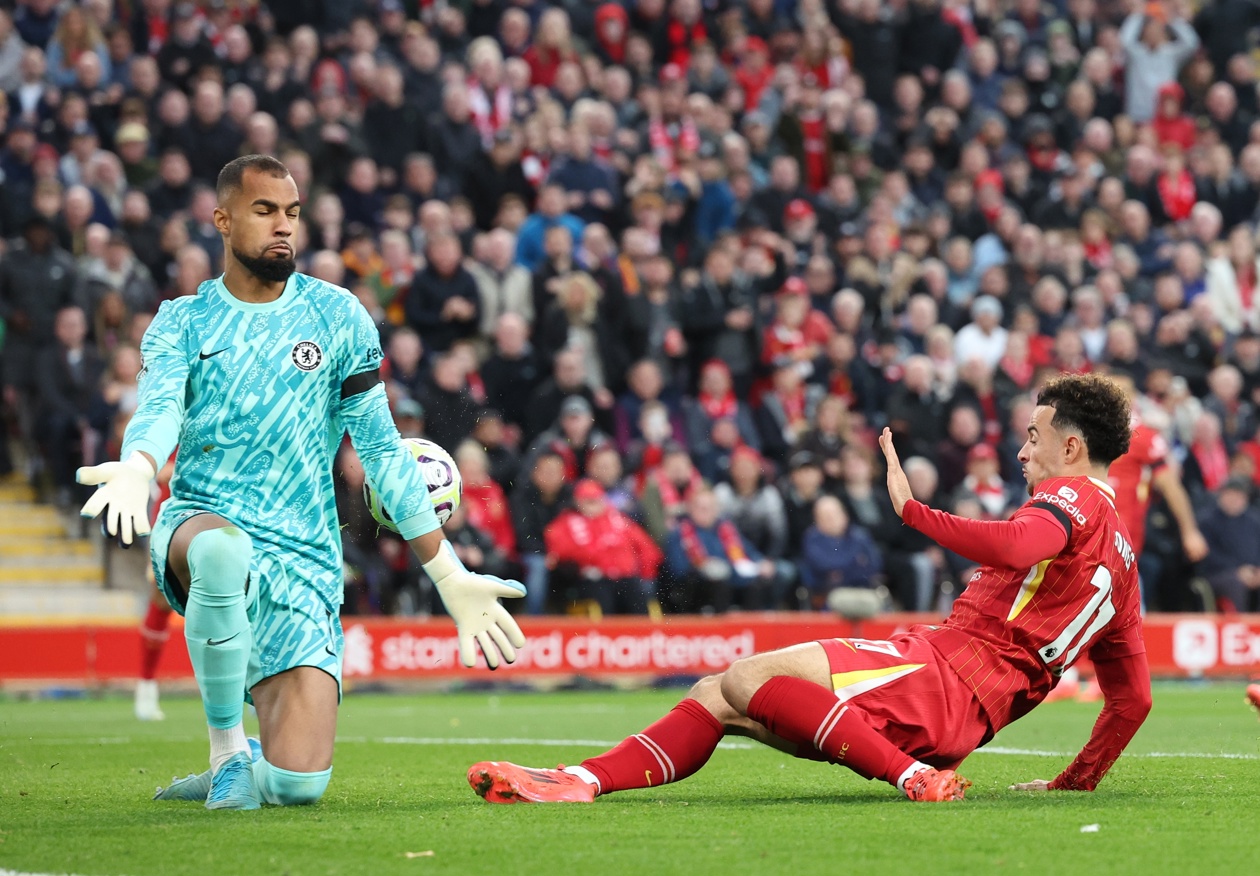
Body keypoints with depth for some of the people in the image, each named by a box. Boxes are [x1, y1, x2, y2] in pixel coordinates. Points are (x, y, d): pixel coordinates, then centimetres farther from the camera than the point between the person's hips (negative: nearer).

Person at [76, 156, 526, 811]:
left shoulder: (339, 318, 8)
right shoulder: (183, 324, 6)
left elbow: (382, 451, 9)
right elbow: (160, 408, -14)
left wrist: (449, 576, 6)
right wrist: (136, 470, -39)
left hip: (304, 560, 1)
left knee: (298, 783, -16)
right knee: (223, 548, -43)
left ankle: (230, 779, 23)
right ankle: (226, 750, -21)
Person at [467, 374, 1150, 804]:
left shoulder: (1073, 496, -3)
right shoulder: (1122, 559, 25)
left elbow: (1016, 545, -28)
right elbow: (1134, 698, 25)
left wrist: (913, 510, -20)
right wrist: (1077, 781, 29)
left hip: (950, 667, -10)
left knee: (747, 678, -25)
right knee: (717, 696, 6)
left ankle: (914, 777, -27)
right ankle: (580, 782, -10)